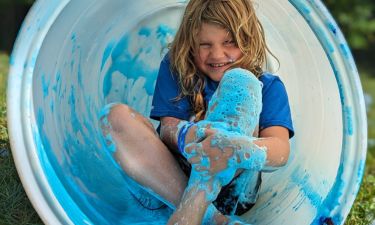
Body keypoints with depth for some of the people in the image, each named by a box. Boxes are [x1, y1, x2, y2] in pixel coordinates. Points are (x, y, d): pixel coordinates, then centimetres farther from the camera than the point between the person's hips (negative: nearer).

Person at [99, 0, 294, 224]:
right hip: (167, 182, 2)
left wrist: (240, 151, -38)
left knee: (239, 81, -19)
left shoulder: (266, 86, 5)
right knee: (116, 115, -19)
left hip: (230, 187, -2)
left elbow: (281, 149, -13)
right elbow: (168, 128, -4)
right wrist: (186, 135, -31)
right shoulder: (175, 68, 9)